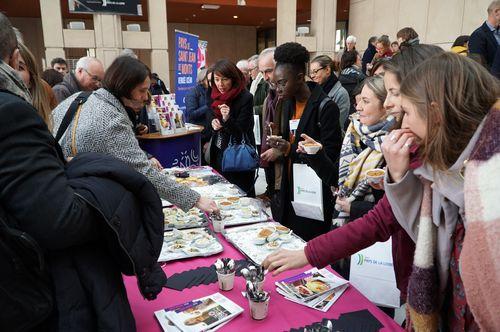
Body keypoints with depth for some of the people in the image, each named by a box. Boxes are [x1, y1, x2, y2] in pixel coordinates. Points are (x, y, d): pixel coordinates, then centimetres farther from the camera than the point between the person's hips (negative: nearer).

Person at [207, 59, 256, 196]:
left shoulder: (245, 98, -18)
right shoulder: (215, 95, 3)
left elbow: (241, 131, -18)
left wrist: (227, 119, -35)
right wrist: (213, 121, -4)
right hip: (219, 151, 7)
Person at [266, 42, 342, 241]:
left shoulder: (325, 107, -13)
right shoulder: (288, 103, 11)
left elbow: (330, 153, -16)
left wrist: (290, 149, -23)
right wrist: (278, 148, 1)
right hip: (290, 188, 7)